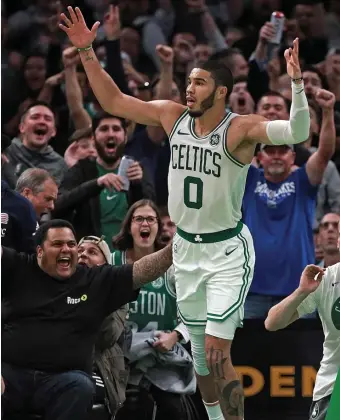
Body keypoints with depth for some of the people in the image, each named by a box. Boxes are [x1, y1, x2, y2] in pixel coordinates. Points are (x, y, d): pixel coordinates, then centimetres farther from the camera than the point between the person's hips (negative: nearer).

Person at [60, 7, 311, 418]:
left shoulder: (240, 129, -18)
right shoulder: (172, 116, -1)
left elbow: (297, 133, -33)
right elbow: (113, 101, 7)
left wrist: (296, 82, -47)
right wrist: (86, 52, 0)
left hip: (228, 251, -6)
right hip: (186, 247, 6)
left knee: (216, 353, -12)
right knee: (199, 351, 14)